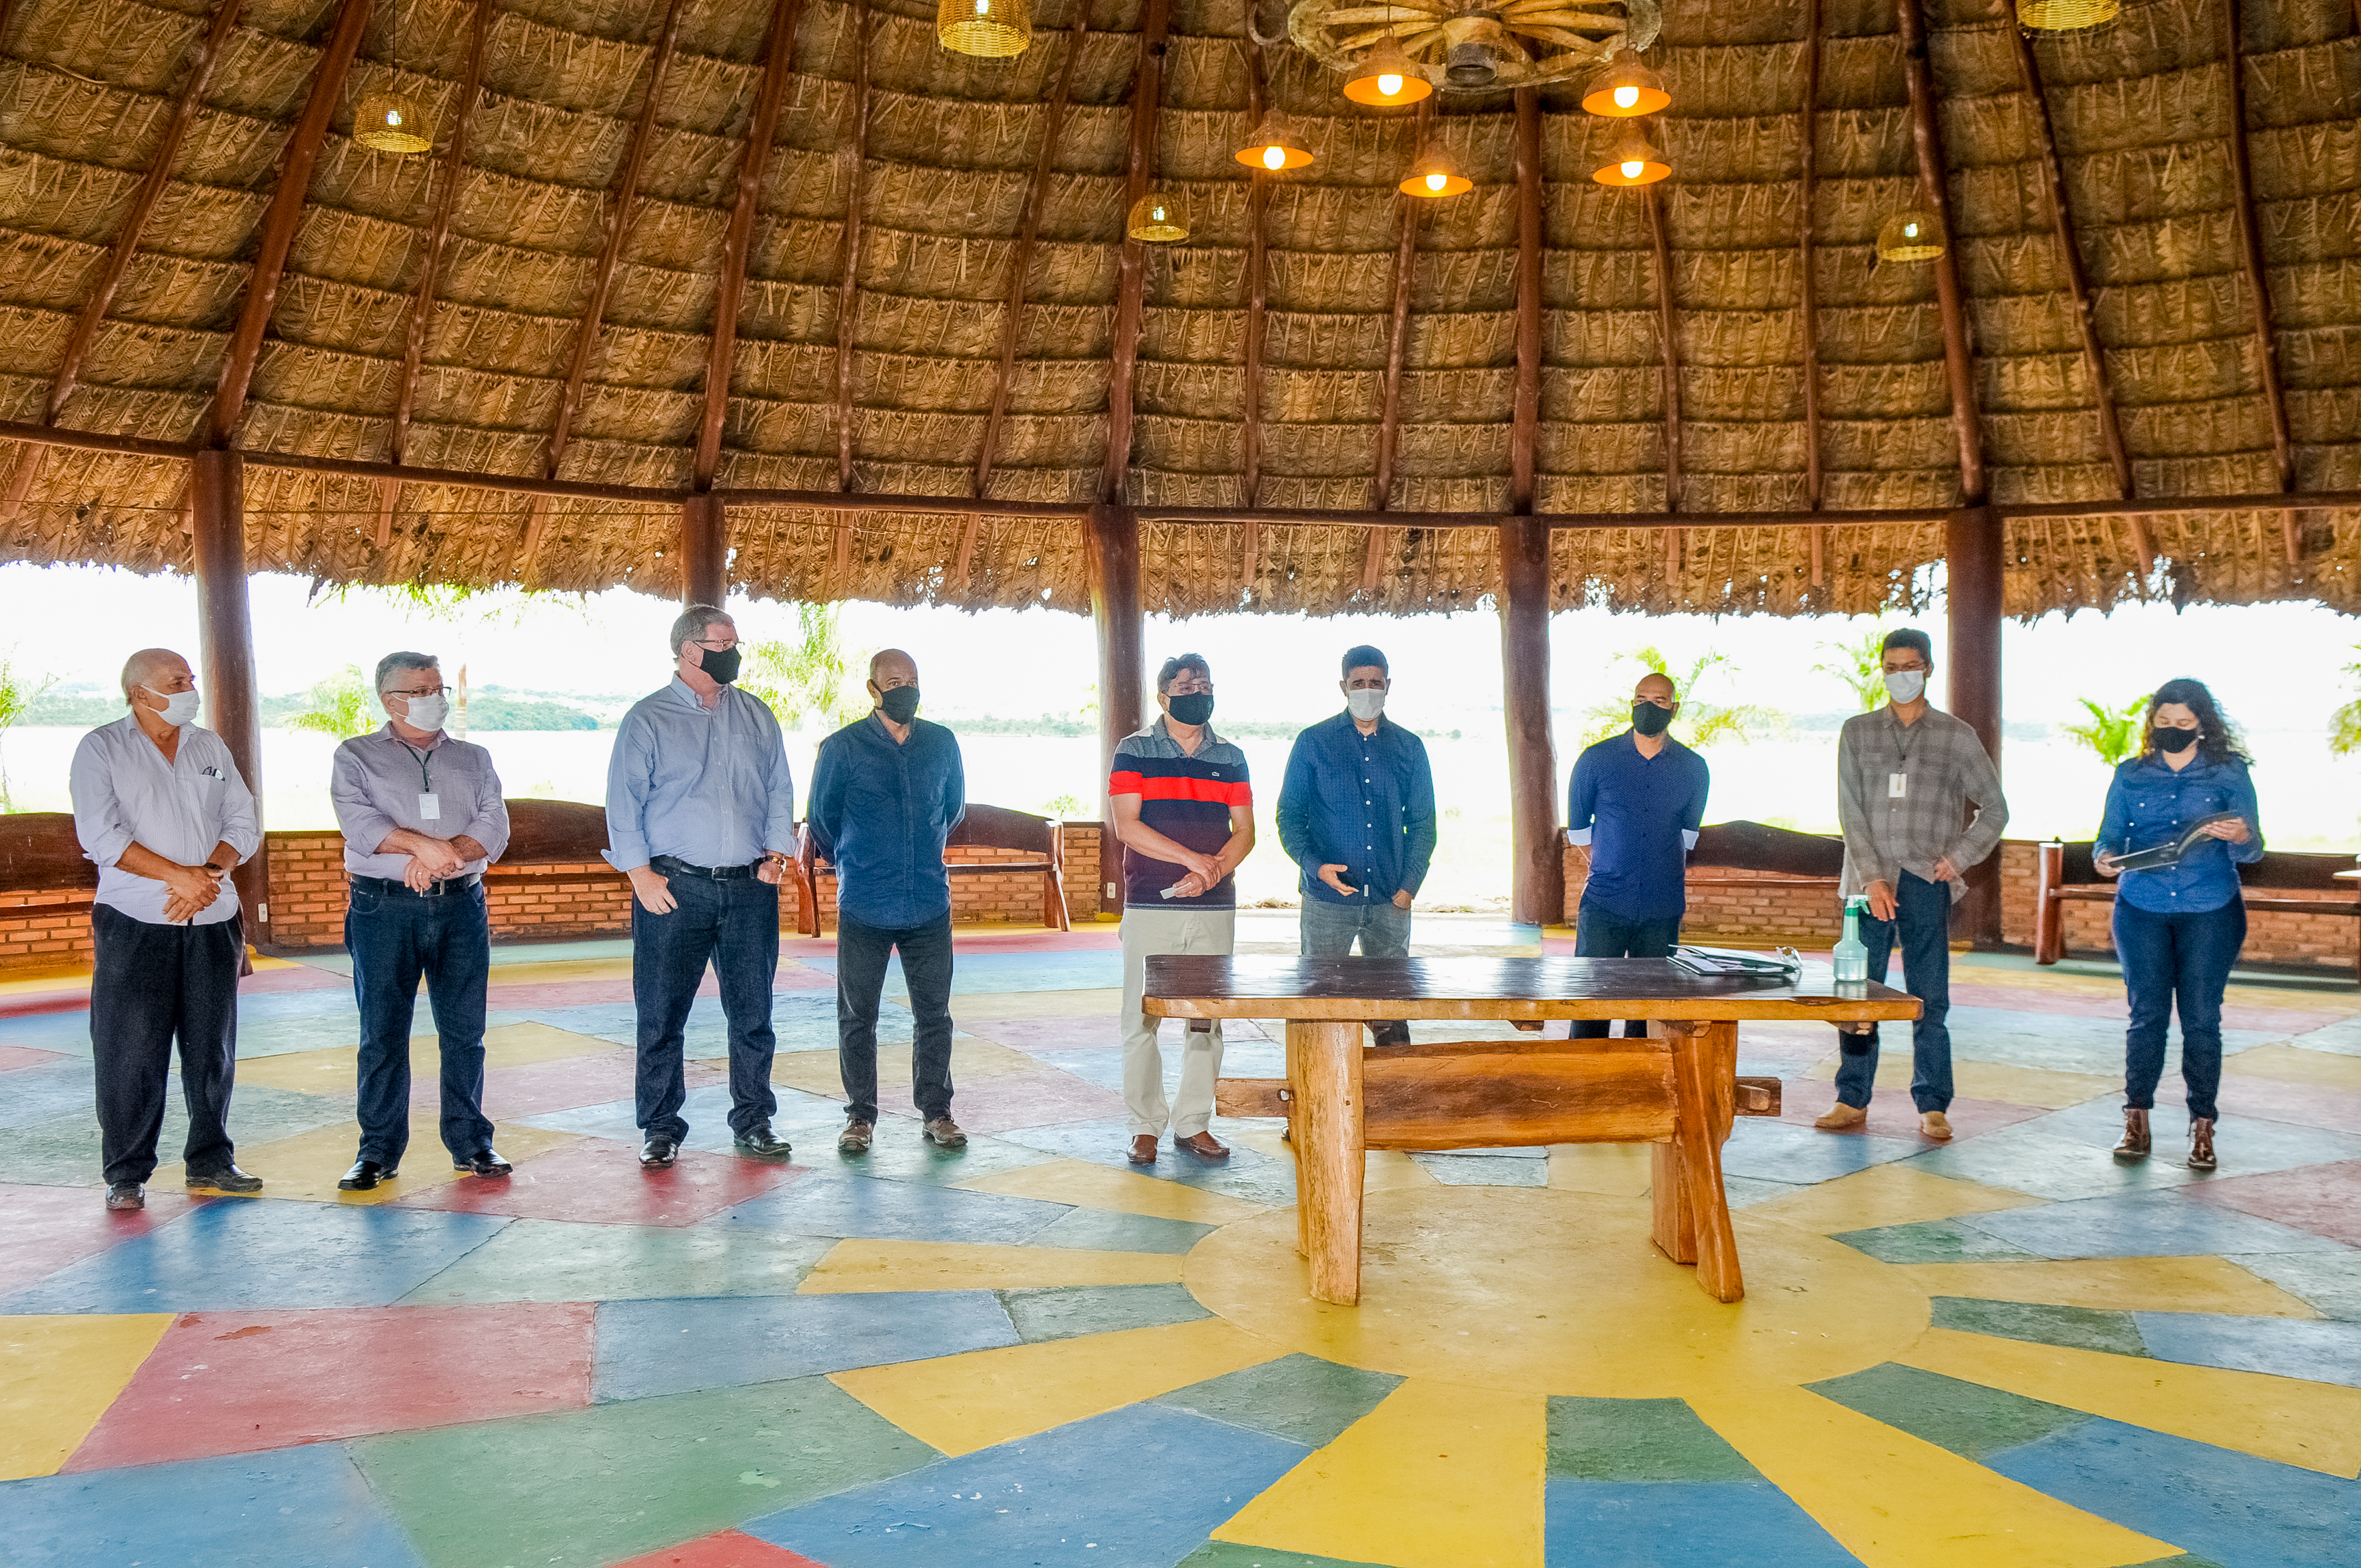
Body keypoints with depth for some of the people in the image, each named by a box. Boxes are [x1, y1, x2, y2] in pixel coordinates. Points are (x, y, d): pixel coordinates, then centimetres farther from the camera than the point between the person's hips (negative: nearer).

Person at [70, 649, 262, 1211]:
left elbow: (244, 823, 9)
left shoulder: (211, 747, 13)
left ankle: (210, 1161, 17)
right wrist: (179, 876, -14)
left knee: (213, 1047, 7)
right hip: (134, 924, -4)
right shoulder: (101, 749, 0)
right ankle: (127, 1174, 7)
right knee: (131, 1052, -3)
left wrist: (209, 875, -9)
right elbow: (101, 835, -10)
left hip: (212, 921, 4)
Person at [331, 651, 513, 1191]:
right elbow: (359, 822, -9)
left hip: (462, 908, 2)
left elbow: (494, 827, 2)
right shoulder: (356, 757, 8)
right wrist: (422, 844, -20)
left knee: (465, 1030, 4)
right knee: (382, 1033, 0)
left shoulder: (474, 758, 16)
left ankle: (470, 1142, 13)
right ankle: (378, 1150, 9)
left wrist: (441, 856, -13)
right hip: (384, 909, -2)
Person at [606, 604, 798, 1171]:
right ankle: (661, 1130, 13)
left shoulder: (756, 718, 12)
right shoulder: (647, 720, 0)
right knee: (662, 1016, 2)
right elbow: (623, 802, -3)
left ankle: (753, 1125, 17)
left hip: (750, 889, 3)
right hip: (673, 889, -3)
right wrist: (640, 873, -10)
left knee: (753, 1013, 6)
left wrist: (775, 852, 3)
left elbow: (779, 790, 16)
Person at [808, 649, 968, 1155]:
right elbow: (822, 820, 8)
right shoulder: (842, 748, -3)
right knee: (857, 1017, 5)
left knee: (934, 1014, 7)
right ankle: (860, 1117, 16)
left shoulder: (942, 743, 5)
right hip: (863, 908, -2)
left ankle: (936, 1112, 18)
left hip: (930, 904, 2)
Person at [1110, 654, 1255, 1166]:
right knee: (1143, 1018, -1)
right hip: (1150, 907, -3)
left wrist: (1212, 872, -12)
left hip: (1215, 909, 3)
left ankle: (1194, 1124, 15)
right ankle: (1145, 1127, 9)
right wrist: (1193, 859, -12)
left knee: (1207, 1019, 6)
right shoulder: (1134, 752, 2)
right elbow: (1127, 826, -8)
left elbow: (1244, 832, 6)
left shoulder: (1230, 758, 11)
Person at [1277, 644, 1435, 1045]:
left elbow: (1422, 823, 13)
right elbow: (1289, 816, 3)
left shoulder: (1409, 748, 10)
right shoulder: (1313, 743, 3)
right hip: (1327, 899, -2)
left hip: (1390, 903, 2)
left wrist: (1409, 885, 0)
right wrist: (1315, 865, -14)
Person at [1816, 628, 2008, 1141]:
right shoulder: (1857, 732, 8)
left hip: (1927, 885, -1)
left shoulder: (1957, 736, 7)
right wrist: (1872, 877, -8)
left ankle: (1933, 1107, 8)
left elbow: (1995, 809, 11)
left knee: (1929, 1001, 1)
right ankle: (1852, 1100, 12)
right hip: (1870, 882, 1)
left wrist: (1959, 858, -2)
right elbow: (1851, 811, 2)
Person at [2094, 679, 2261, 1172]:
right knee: (2147, 1014, 0)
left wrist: (2241, 838, -25)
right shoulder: (2131, 775, 9)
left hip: (2210, 914, -1)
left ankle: (2202, 1127, 7)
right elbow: (2110, 835, 7)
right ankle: (2136, 1121, 8)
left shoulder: (2229, 773, 4)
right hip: (2142, 912, 1)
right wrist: (2105, 857, -16)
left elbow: (2251, 850, -1)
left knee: (2201, 1018, -1)